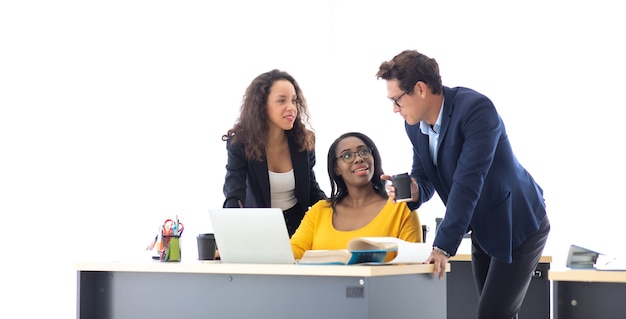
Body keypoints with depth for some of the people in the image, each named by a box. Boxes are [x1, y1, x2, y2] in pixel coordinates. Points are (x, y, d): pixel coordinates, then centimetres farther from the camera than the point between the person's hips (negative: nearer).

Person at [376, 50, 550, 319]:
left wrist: (443, 247, -36)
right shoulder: (415, 125, -4)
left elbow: (468, 182, -33)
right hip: (482, 229, 8)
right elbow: (425, 180, 6)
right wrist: (413, 191, -19)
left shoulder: (476, 109, -28)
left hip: (519, 225, -7)